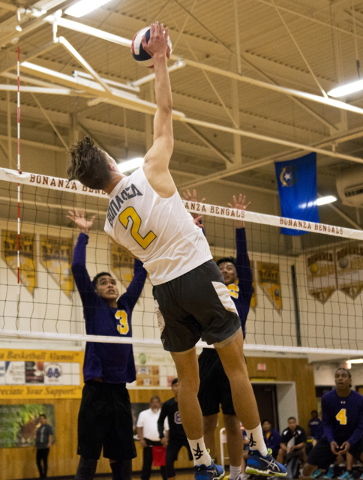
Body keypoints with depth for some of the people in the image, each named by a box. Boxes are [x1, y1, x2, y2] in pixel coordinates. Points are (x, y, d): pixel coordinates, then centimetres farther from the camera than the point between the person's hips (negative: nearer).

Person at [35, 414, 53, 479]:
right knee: (38, 461, 3)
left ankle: (44, 475, 2)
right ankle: (41, 474, 15)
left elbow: (50, 436, -10)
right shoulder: (39, 428, 20)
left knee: (45, 461, -4)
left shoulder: (48, 427, -1)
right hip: (39, 447, 6)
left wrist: (49, 443, -22)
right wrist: (36, 444, 19)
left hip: (45, 447, -6)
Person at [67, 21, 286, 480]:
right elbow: (164, 111, -1)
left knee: (187, 379, 11)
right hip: (199, 272, -4)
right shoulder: (151, 172, -7)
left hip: (165, 287, 4)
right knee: (235, 364, 4)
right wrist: (159, 59, 9)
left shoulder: (111, 222, 7)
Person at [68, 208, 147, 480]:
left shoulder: (126, 306, 15)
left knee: (123, 458, 8)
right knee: (89, 457, -5)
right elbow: (78, 268, -6)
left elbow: (140, 274, 18)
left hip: (120, 389, 5)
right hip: (97, 388, -5)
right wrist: (84, 234, -3)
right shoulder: (93, 305, 4)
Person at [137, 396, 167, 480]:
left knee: (164, 463, 2)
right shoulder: (144, 414, 6)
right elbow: (139, 427, 6)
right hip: (148, 443, 0)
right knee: (147, 464, 3)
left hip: (161, 442, 0)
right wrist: (141, 439, -4)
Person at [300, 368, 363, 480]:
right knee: (308, 468, -6)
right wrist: (331, 441, -26)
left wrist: (350, 442, -28)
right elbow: (326, 423, -9)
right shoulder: (326, 398, -15)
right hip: (331, 439, 1)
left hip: (353, 439, -1)